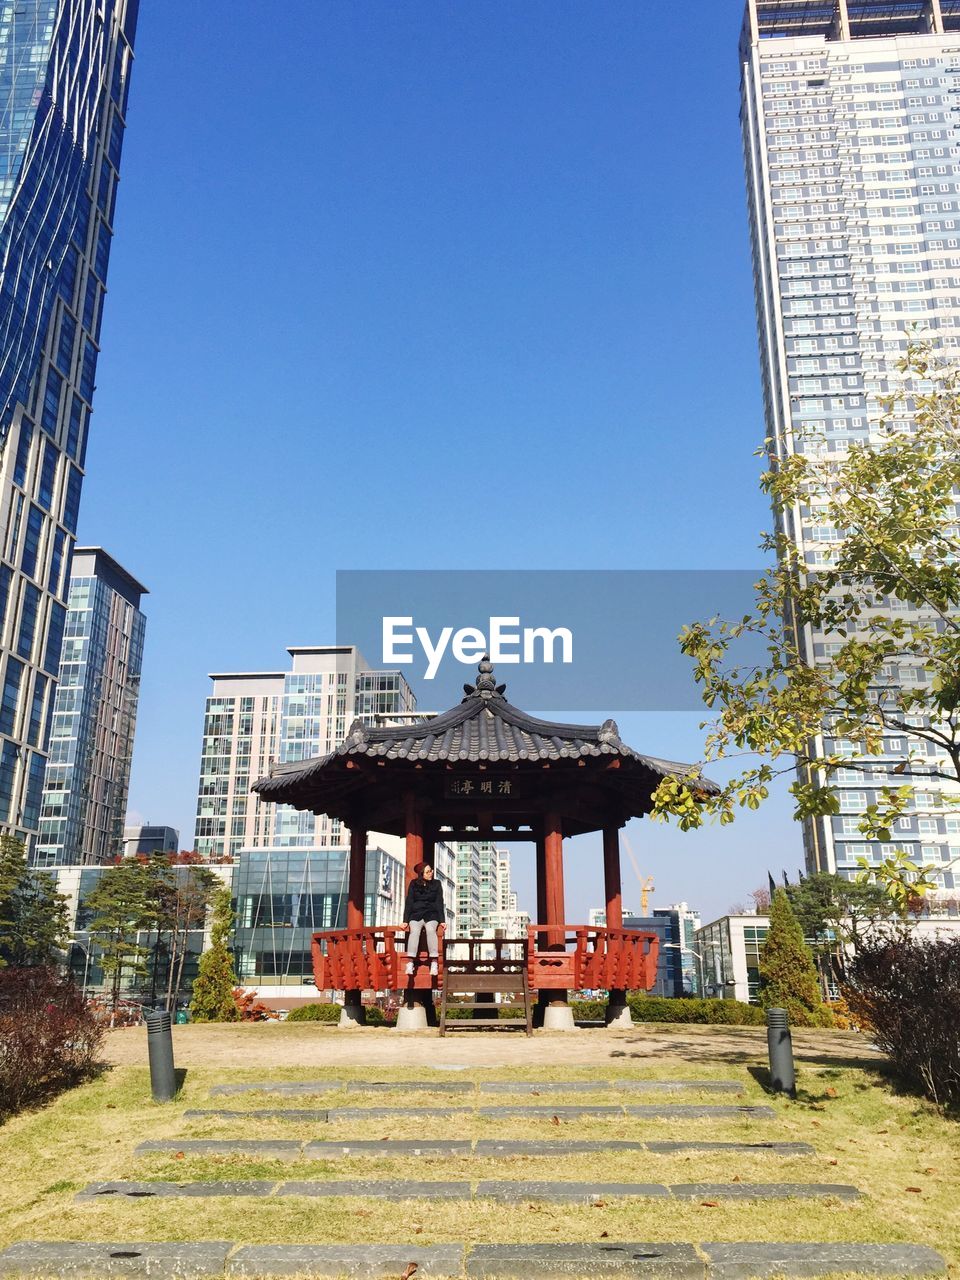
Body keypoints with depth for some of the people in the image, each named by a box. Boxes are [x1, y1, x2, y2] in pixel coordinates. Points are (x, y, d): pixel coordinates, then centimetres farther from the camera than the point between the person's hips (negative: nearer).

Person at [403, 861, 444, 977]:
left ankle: (434, 962, -40)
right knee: (414, 931, -34)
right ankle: (410, 963, -44)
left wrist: (442, 920, -6)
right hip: (416, 914, 0)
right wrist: (405, 920, -5)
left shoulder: (437, 884, 10)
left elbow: (439, 903, 6)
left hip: (431, 914, 0)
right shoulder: (414, 884, 9)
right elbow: (409, 902, 5)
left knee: (430, 929, -35)